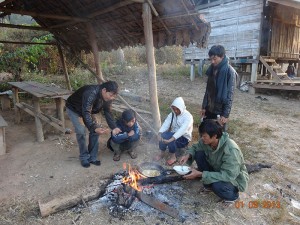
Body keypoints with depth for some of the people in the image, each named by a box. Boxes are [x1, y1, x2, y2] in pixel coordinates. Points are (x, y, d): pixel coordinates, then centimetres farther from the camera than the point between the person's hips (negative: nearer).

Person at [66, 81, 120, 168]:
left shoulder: (107, 97, -17)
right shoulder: (90, 94, -41)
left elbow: (107, 112, -10)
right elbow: (86, 113, -44)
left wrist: (114, 127, -20)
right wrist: (94, 128, -54)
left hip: (87, 110, 6)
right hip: (73, 109, -6)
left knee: (95, 130, -6)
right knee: (81, 131, -21)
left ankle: (92, 157, 7)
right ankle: (84, 158, -2)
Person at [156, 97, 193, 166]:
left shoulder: (188, 116, -19)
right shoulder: (172, 114, 0)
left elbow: (182, 130, -33)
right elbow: (165, 125, -13)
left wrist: (170, 139, -45)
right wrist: (159, 133, -34)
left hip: (184, 139, -5)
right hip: (173, 136, 5)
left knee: (168, 136, -33)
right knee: (163, 135, -28)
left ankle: (173, 156, -16)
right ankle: (162, 152, -5)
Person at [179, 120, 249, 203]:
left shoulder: (230, 150, -36)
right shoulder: (206, 141, -16)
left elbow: (228, 176, -37)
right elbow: (195, 147, 3)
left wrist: (200, 174, -38)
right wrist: (188, 155, -21)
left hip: (235, 179, -6)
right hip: (218, 171, 6)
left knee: (217, 186, -37)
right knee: (199, 154, -13)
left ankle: (232, 194, 0)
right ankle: (209, 185, 5)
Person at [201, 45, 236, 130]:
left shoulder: (229, 71, -15)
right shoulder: (212, 69, 5)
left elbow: (229, 95, -17)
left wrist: (226, 114, -19)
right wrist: (204, 107, 10)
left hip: (220, 111, -6)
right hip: (209, 109, 7)